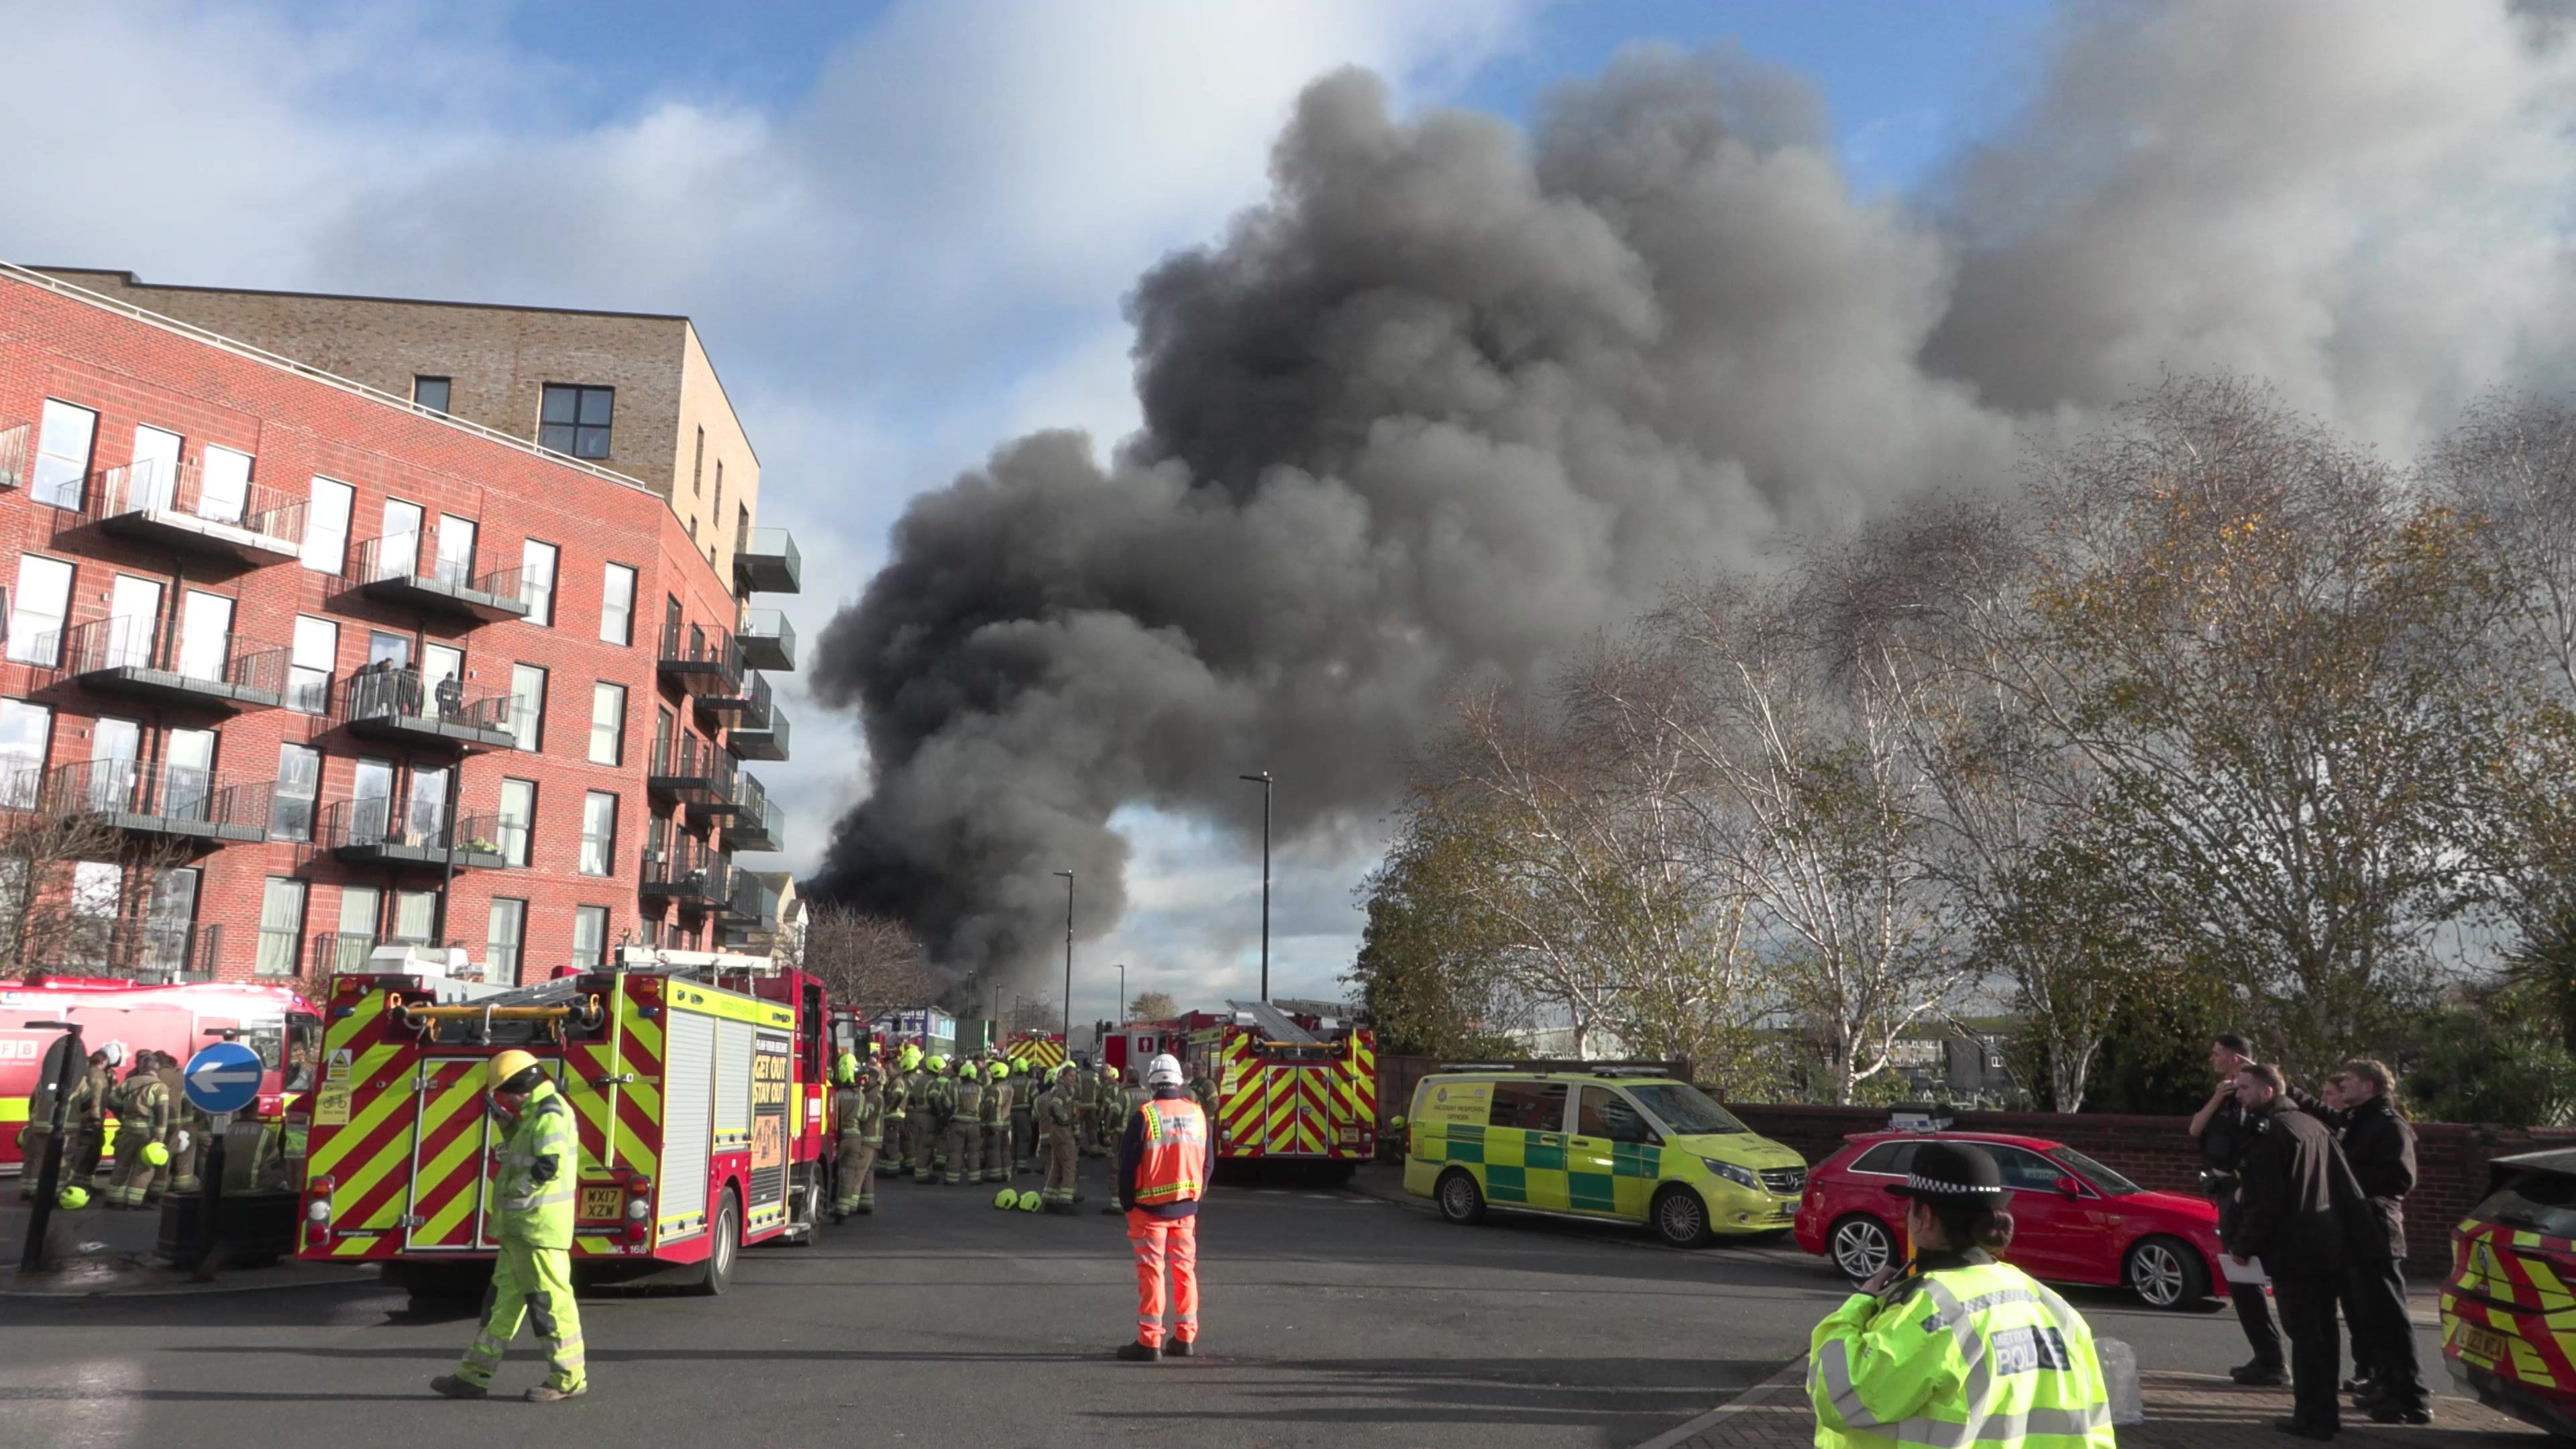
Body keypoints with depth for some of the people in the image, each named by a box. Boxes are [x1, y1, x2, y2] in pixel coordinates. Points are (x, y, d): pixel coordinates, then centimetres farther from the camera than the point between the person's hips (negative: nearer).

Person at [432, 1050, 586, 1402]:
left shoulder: (549, 1113, -15)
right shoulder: (534, 1113, 17)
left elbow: (547, 1167, -23)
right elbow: (522, 1155, 26)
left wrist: (511, 1190, -9)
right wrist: (508, 1122, 14)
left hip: (540, 1226, -11)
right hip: (521, 1227, 11)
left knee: (549, 1299, -5)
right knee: (504, 1296, 13)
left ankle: (569, 1377, 2)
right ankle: (474, 1374, 19)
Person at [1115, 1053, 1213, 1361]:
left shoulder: (1144, 1116, -12)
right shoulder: (1197, 1114, 4)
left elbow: (1128, 1164, -9)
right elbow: (1209, 1162, 10)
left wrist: (1128, 1203, 3)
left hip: (1151, 1208, -4)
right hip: (1186, 1208, 5)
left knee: (1151, 1272, 0)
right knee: (1185, 1270, 11)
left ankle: (1149, 1341, 1)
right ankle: (1185, 1338, 16)